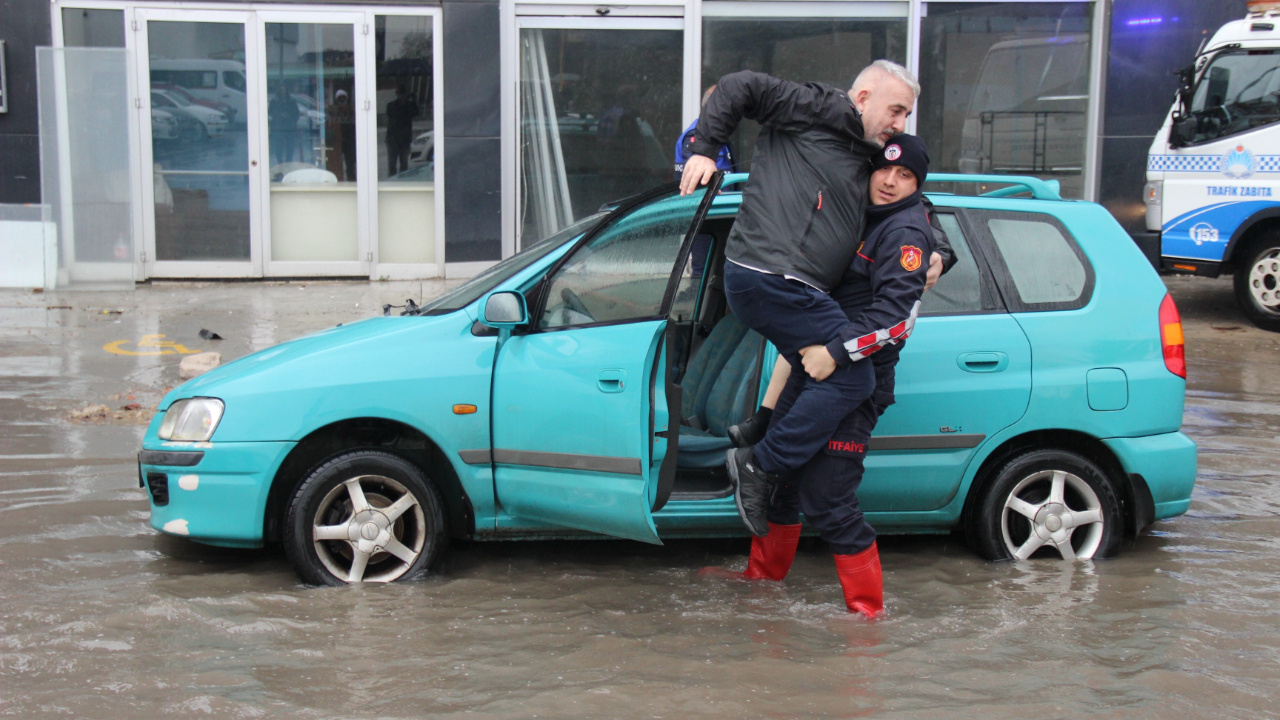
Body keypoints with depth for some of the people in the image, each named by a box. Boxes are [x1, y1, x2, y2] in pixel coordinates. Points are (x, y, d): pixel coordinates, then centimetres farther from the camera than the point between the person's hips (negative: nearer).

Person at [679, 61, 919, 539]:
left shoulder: (863, 159, 27)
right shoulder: (823, 110, 0)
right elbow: (739, 87, -1)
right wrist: (706, 149, -3)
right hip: (771, 278, -10)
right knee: (852, 376, -11)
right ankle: (760, 465, -5)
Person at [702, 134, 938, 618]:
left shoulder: (906, 231, -13)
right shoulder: (859, 215, 14)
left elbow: (897, 314, -24)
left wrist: (837, 352, -28)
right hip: (813, 365, 9)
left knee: (825, 499, -10)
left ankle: (867, 609, 3)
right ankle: (764, 574, 38)